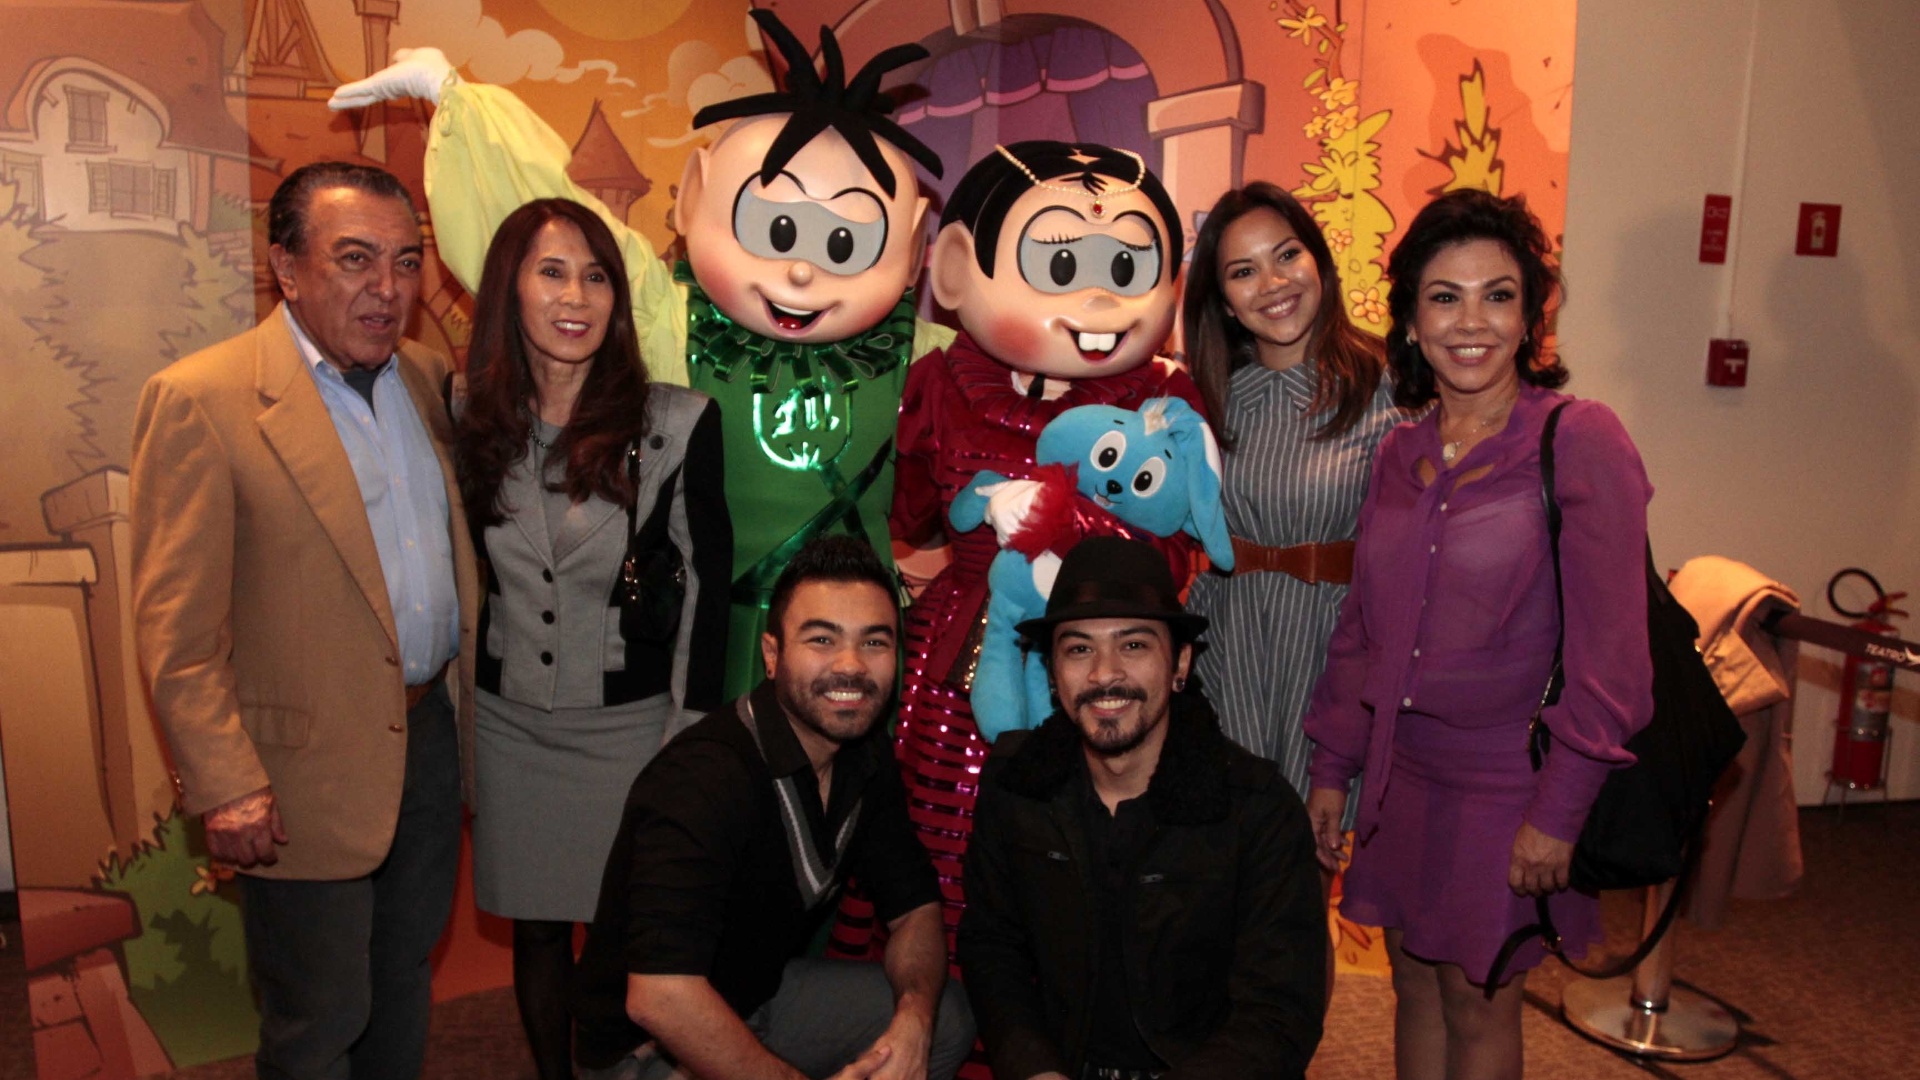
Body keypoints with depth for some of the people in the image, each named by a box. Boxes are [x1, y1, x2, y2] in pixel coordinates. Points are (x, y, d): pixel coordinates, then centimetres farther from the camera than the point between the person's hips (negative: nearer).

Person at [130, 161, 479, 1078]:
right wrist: (225, 786, -16)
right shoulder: (198, 400, -14)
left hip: (429, 736, 6)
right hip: (308, 772, -6)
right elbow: (174, 625, -14)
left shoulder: (427, 378, 6)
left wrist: (470, 707, 8)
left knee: (404, 979, 23)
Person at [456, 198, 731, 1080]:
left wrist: (689, 737, -7)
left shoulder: (678, 423, -12)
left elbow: (706, 581, -6)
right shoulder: (475, 421, -1)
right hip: (509, 724, 3)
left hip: (630, 724, -3)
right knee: (535, 930, 16)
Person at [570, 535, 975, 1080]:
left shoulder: (866, 755, -4)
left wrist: (913, 1020, -17)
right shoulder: (703, 778, -30)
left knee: (947, 1019, -2)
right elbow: (659, 995, -37)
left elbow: (913, 906, 3)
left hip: (763, 992, 8)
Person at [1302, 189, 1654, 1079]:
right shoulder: (1399, 454, 4)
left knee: (1478, 1004, 11)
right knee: (1415, 983, 18)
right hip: (1402, 772, 5)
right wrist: (1331, 766, 10)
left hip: (1506, 782, -5)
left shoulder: (1580, 441, -14)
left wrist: (1557, 812, -16)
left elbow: (1608, 652, -16)